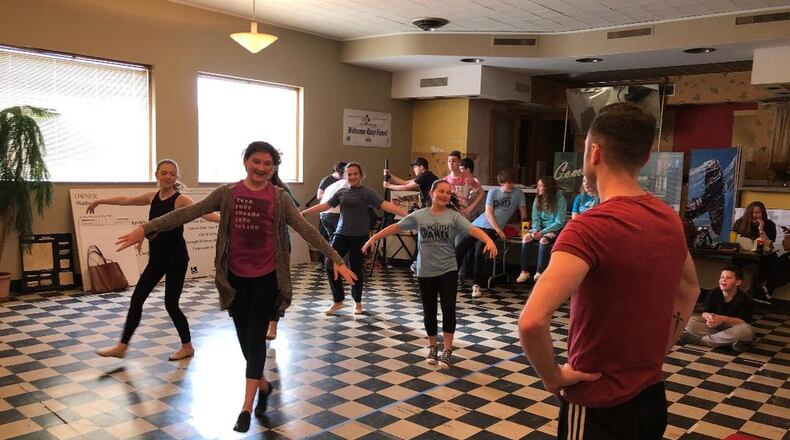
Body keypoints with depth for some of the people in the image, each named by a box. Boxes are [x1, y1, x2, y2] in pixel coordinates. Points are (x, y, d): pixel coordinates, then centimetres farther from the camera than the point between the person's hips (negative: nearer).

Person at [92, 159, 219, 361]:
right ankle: (122, 346, 21)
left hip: (176, 258, -7)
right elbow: (126, 200, 22)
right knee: (137, 298, 9)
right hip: (156, 258, 7)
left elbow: (203, 212, -29)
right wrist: (100, 201, 34)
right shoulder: (153, 197, 6)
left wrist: (222, 218, -49)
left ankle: (187, 346, 18)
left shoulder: (181, 200, -13)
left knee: (171, 304, -2)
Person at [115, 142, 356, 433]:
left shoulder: (280, 197, -3)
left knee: (256, 336, 0)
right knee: (245, 337, 11)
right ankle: (262, 384, 36)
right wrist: (147, 228, -13)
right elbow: (189, 212, -5)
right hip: (236, 276, 2)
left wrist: (336, 260, -12)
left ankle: (246, 405, 6)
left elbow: (306, 230, -6)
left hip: (267, 276, -2)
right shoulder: (227, 193, 0)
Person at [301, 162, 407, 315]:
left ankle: (357, 302, 25)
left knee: (356, 269, 5)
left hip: (359, 236, -3)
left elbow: (385, 205, -12)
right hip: (341, 234, 4)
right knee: (331, 266, -4)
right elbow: (325, 205, 16)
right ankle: (338, 301, 13)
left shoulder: (367, 192, -2)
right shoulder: (341, 192, 10)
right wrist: (304, 212, 17)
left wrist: (405, 214, -25)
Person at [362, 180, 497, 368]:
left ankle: (447, 350, 5)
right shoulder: (419, 215, -1)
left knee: (448, 309, -8)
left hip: (448, 270, -1)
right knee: (429, 311, 11)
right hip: (425, 272, 2)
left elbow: (473, 229, -18)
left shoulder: (453, 216, -5)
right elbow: (395, 227, 4)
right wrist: (374, 238, 1)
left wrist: (489, 241, -36)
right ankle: (432, 346, 31)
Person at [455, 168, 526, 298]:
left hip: (492, 229, -3)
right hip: (478, 224, 3)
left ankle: (477, 284, -17)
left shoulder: (518, 194, 4)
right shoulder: (493, 192, 6)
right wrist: (499, 231, -11)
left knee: (479, 251, -26)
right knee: (460, 247, -9)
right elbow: (488, 213, -3)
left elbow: (523, 213, 9)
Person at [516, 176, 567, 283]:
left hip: (555, 229, -5)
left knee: (544, 240, -34)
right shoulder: (538, 200, 4)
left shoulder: (560, 199, -12)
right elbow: (536, 219, 5)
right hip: (541, 227, 5)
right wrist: (535, 230, -17)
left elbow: (559, 222, -15)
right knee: (526, 238, -22)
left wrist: (542, 232, -22)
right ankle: (524, 271, -19)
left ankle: (539, 273, -29)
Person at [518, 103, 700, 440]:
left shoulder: (590, 227, -26)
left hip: (599, 406, -7)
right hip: (650, 396, 7)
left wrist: (552, 376, -19)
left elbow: (532, 321, -36)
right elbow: (689, 292, 18)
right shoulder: (669, 219, 0)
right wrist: (654, 354, 14)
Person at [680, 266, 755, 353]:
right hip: (715, 326, 2)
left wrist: (723, 319, -37)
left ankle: (700, 339, -30)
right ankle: (729, 341, -27)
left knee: (748, 330, -39)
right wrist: (708, 316, -36)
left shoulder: (745, 299, -16)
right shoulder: (713, 294, -6)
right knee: (690, 321, -21)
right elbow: (704, 313, -10)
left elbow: (744, 322, -21)